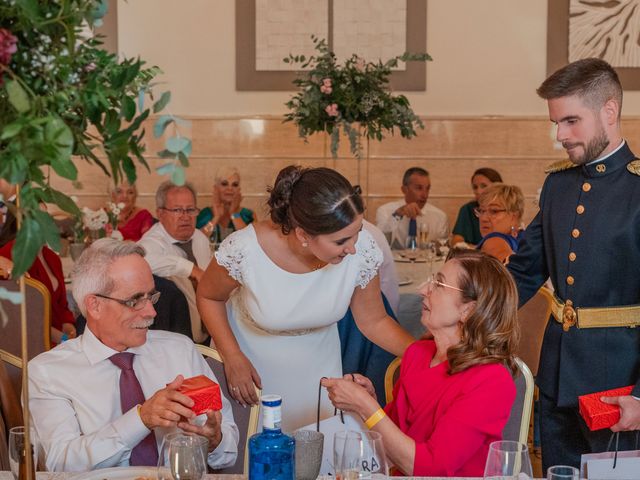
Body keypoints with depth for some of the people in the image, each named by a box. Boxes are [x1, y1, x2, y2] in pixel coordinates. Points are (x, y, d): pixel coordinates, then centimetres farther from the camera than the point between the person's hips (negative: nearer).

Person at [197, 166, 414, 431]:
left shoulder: (361, 247, -25)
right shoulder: (244, 249, -31)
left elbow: (374, 321, -11)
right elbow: (208, 297, -10)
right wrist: (233, 358, -18)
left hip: (317, 365, 2)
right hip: (250, 362, -2)